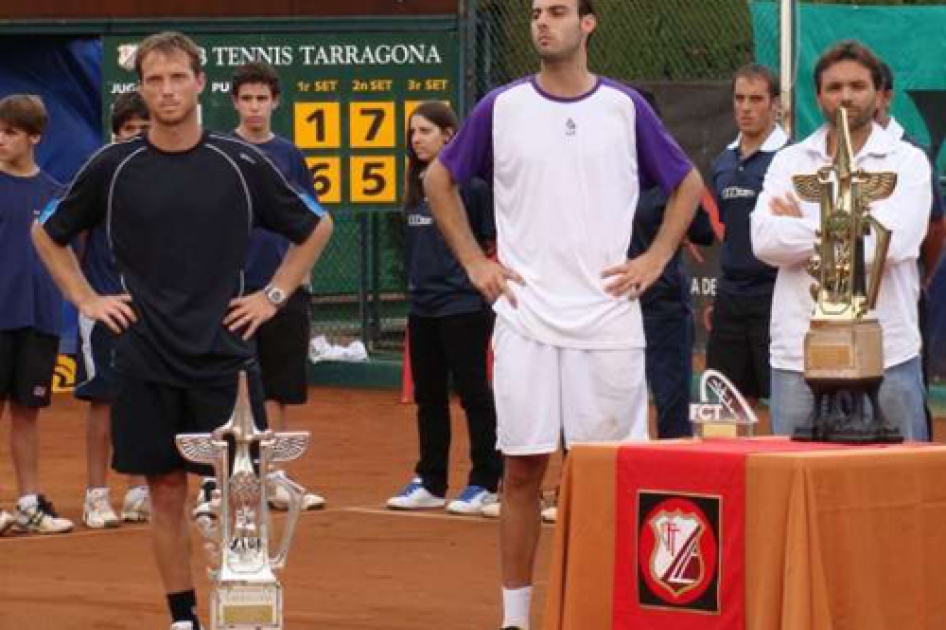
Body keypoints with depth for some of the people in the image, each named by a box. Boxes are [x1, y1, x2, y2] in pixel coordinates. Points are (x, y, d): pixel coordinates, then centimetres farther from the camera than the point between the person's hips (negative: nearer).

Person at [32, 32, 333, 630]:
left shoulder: (241, 163, 0)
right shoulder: (114, 166, 1)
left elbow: (316, 227, 13)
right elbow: (49, 233, 15)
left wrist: (275, 295, 5)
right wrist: (86, 299, 7)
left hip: (225, 357, -1)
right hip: (145, 361, 1)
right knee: (167, 493, 5)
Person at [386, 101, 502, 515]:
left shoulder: (471, 182, -10)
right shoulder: (418, 186, 11)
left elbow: (494, 244, -9)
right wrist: (416, 286, 14)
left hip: (463, 306, -7)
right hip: (422, 306, 7)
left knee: (473, 392, 0)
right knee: (428, 396, 12)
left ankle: (485, 483, 8)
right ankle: (430, 483, 20)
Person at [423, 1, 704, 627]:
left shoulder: (625, 108, 4)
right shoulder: (501, 107, 4)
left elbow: (687, 184, 16)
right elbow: (439, 180, 17)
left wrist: (656, 258, 5)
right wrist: (473, 260, 8)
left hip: (608, 319, 0)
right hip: (526, 318, 0)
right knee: (523, 467, 2)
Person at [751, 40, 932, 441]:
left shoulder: (907, 162, 3)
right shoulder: (790, 162, 12)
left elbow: (893, 242, -13)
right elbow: (764, 241, -4)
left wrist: (804, 228, -5)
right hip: (798, 356, 2)